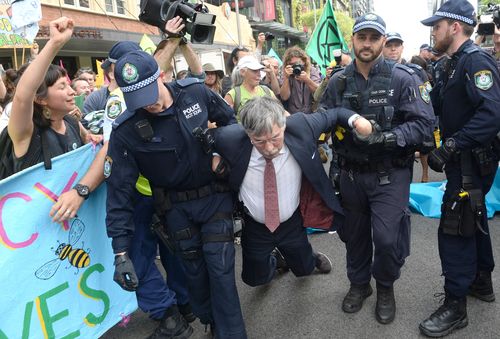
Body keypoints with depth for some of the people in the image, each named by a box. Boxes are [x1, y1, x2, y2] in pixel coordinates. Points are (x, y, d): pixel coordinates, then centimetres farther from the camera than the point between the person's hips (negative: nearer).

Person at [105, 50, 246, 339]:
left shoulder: (196, 92, -14)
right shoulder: (125, 131, -19)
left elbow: (230, 119, 8)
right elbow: (120, 190, -17)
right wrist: (121, 251, -20)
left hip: (216, 195, 1)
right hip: (176, 207, 0)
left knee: (221, 267, -1)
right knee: (194, 269, 12)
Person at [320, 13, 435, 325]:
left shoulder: (403, 78, -9)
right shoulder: (339, 82, 1)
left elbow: (424, 123, -14)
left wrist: (387, 137, -26)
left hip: (390, 176, -3)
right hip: (351, 173, 3)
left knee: (386, 238, -5)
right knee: (354, 233, 16)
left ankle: (385, 287, 27)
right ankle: (359, 283, 41)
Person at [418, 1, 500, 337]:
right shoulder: (456, 63, 12)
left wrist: (450, 146, -31)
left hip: (473, 161, -10)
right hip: (465, 158, 10)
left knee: (455, 228, -6)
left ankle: (456, 306, 6)